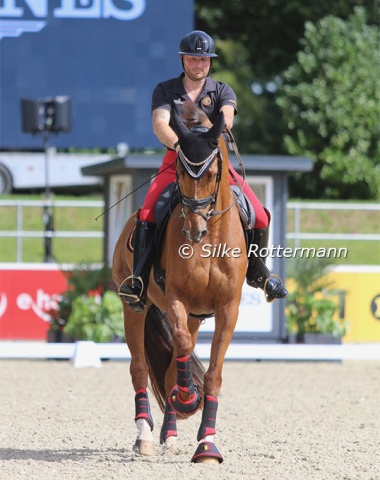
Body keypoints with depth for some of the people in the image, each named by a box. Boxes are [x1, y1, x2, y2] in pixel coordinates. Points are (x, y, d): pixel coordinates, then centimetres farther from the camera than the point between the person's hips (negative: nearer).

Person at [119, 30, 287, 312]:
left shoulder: (222, 91, 8)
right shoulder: (165, 91, 4)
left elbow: (227, 114, -15)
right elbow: (159, 124, -14)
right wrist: (178, 144, -35)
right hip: (176, 162, -1)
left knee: (260, 216, -11)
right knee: (147, 214, -27)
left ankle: (257, 272, 14)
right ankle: (140, 278, -17)